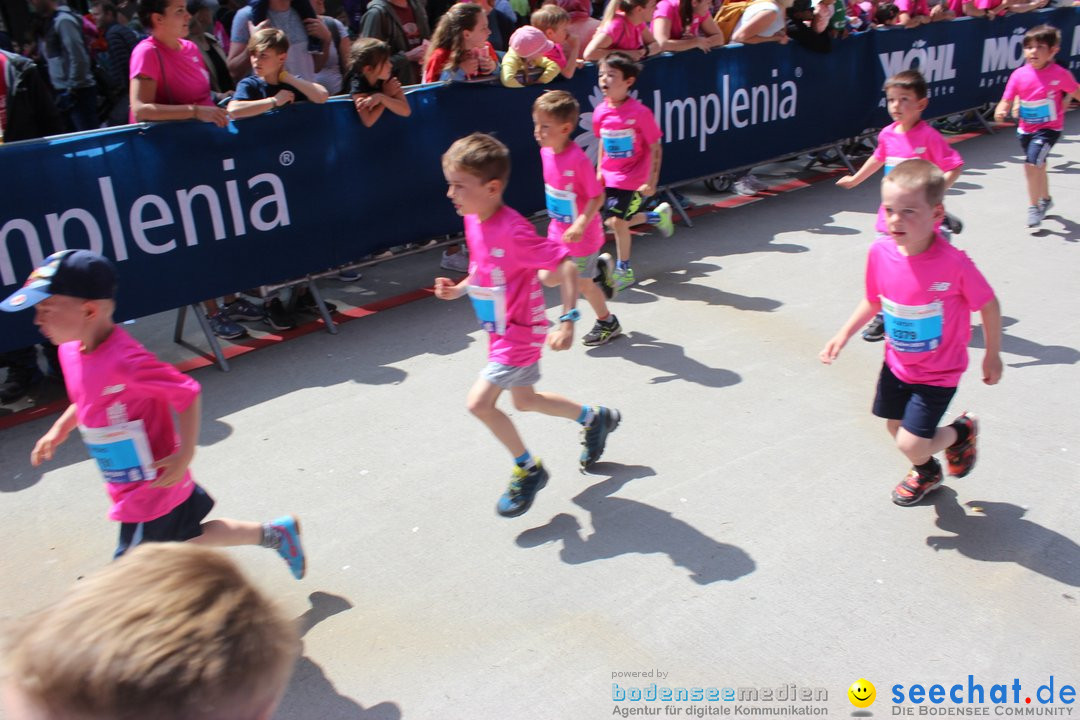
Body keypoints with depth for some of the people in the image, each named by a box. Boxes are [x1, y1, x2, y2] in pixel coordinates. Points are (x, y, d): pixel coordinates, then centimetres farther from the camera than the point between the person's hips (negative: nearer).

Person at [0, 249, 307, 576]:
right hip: (135, 485, 9)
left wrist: (185, 455, -26)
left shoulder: (125, 362, -34)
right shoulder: (71, 349, -4)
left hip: (151, 490, -9)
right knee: (189, 536, 26)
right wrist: (60, 429, 10)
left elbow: (188, 394, -26)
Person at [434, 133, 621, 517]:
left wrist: (567, 320, -33)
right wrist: (460, 288, 0)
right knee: (523, 399, 23)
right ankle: (596, 418, 43)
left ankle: (528, 470, 11)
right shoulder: (473, 221, -1)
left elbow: (565, 266, -28)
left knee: (479, 402, -11)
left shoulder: (513, 232, -29)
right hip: (501, 334, 10)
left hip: (519, 334, -9)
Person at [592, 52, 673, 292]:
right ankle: (658, 215, 36)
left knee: (617, 221, -9)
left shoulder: (639, 112, -19)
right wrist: (599, 170, 9)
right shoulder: (600, 112, -3)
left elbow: (655, 148, -13)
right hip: (609, 177, 6)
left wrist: (651, 181, -16)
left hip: (633, 179, -6)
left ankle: (624, 271, 12)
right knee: (612, 221, 11)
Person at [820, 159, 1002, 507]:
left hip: (938, 373, -5)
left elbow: (988, 304, -12)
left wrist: (992, 355, -1)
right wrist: (844, 335, -3)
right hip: (896, 364, 5)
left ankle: (962, 431, 27)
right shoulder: (881, 252, -16)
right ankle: (927, 473, 54)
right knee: (895, 427, 21)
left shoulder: (954, 264, -29)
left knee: (911, 445, -7)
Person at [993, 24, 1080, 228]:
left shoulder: (1059, 74, -16)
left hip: (1049, 128, -4)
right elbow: (1007, 100, -9)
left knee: (1031, 164, -20)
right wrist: (1000, 111, -29)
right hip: (1026, 129, 4)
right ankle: (1045, 199, 48)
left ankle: (1034, 206, -4)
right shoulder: (1019, 75, -10)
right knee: (1038, 166, 22)